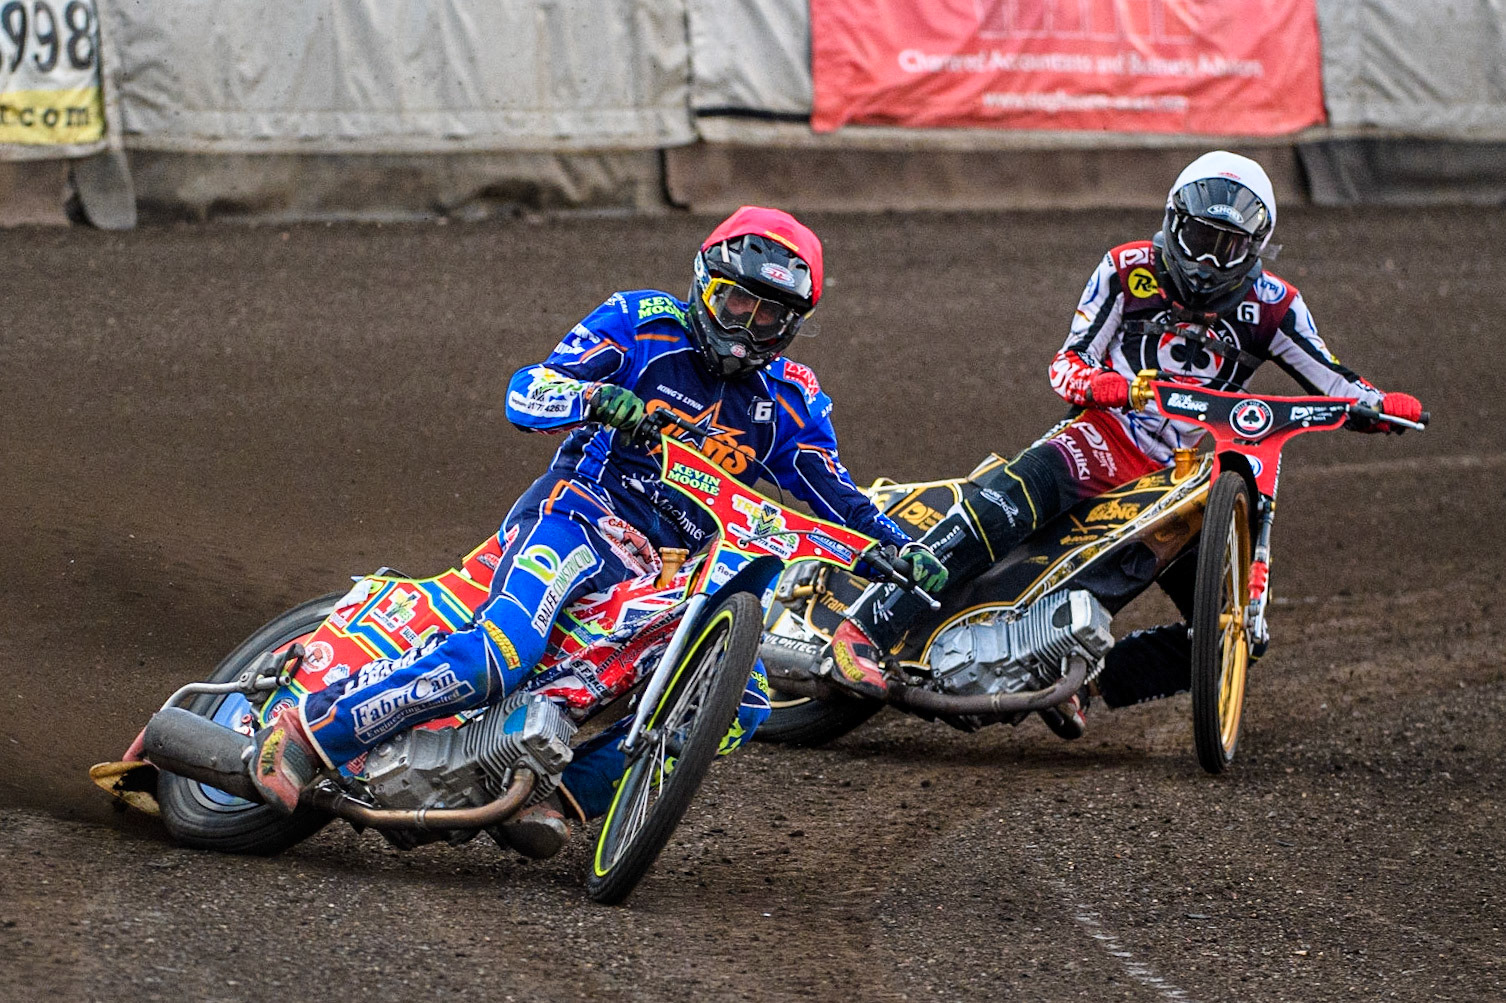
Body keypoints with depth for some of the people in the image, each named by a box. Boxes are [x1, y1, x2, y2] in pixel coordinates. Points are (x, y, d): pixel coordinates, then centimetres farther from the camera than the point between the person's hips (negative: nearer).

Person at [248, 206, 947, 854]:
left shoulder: (790, 398, 15)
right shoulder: (639, 322, 3)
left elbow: (832, 493, 12)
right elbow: (524, 393, -6)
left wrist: (898, 545, -6)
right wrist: (595, 395, -27)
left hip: (673, 571, 6)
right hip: (579, 511, -6)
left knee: (743, 697, -18)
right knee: (495, 657, -32)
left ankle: (565, 791, -18)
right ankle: (310, 730, -22)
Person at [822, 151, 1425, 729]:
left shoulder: (1271, 305, 6)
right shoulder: (1129, 271, 3)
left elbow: (1331, 383, 4)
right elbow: (1067, 361, 0)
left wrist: (1380, 405, -19)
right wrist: (1090, 382, -25)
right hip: (1105, 440, -4)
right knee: (1008, 502, -37)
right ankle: (865, 629, -44)